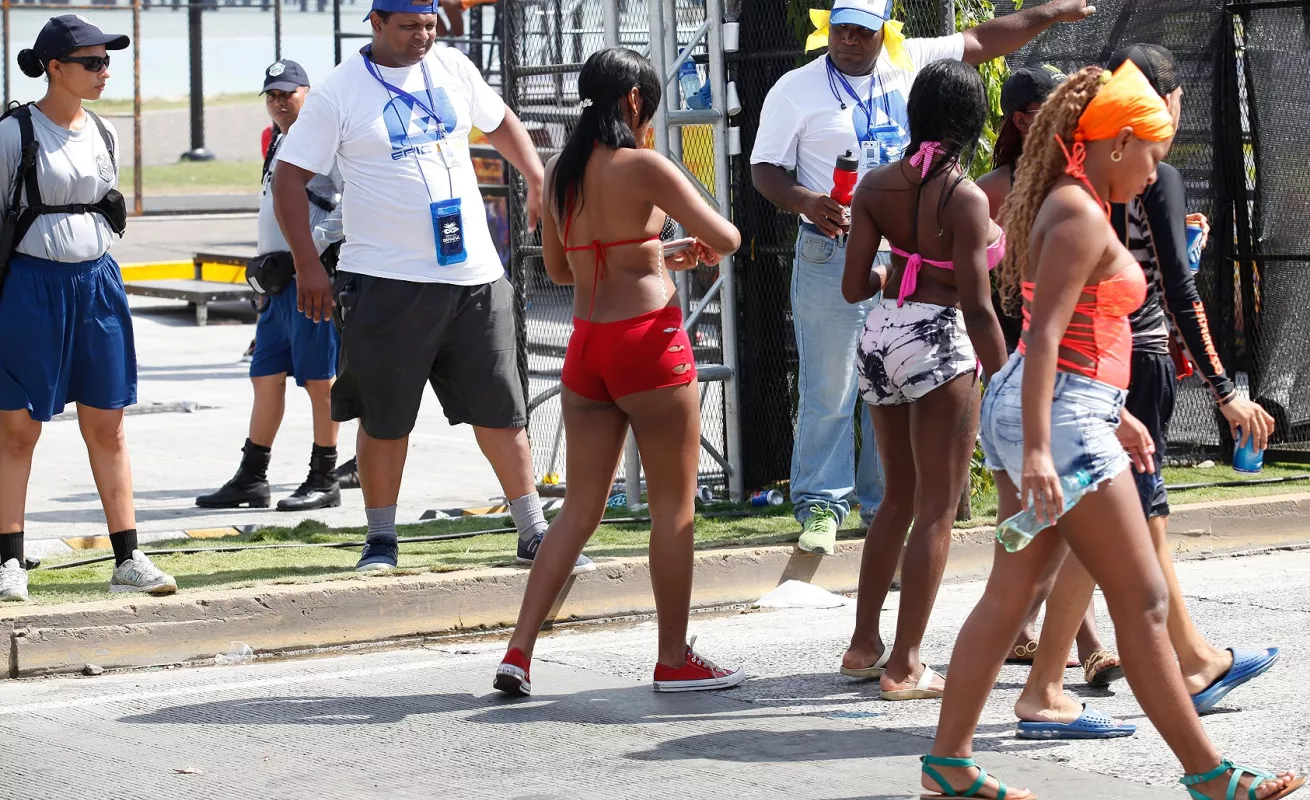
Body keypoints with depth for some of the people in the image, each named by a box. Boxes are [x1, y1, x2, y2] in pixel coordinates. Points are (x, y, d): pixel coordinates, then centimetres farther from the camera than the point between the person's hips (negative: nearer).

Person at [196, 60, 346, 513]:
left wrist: (314, 252, -21)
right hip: (279, 278, 9)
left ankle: (324, 481, 1)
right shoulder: (278, 144, 20)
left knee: (319, 379, -5)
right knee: (266, 377, 10)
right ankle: (251, 479, 16)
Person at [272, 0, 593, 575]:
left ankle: (533, 532, 14)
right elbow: (289, 177, -5)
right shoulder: (339, 93, -6)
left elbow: (499, 122, 25)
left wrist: (538, 182, 13)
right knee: (385, 419, 3)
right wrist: (308, 267, -11)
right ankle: (381, 539, 16)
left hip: (474, 274, 4)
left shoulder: (453, 68, 8)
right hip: (385, 283, -4)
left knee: (501, 408, 6)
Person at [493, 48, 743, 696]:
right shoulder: (642, 166, -11)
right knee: (674, 504, 7)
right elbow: (726, 239, -12)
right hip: (649, 339, -6)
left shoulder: (559, 172, 9)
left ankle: (519, 650, 3)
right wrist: (704, 248, 13)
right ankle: (675, 660, 13)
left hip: (585, 345, 6)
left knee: (580, 507, 11)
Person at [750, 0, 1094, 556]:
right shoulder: (796, 90, -3)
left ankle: (884, 506, 15)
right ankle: (820, 505, 2)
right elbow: (764, 169, -2)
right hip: (832, 254, -4)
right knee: (828, 391, -6)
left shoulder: (910, 65, 8)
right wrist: (805, 201, -21)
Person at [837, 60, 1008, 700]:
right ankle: (904, 666, 4)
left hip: (880, 337, 7)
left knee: (899, 497, 22)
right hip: (939, 343, -7)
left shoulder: (877, 185, 1)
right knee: (936, 510, 3)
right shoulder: (966, 198, -16)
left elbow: (853, 287, 2)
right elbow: (977, 309, -18)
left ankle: (864, 644, 26)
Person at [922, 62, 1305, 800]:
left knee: (1016, 589, 11)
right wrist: (1038, 450, -30)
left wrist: (1115, 417, 27)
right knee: (1143, 600, -3)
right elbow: (1043, 335, -24)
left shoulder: (1068, 204, 14)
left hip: (1057, 409, 10)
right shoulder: (1082, 216, -17)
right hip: (1062, 417, -10)